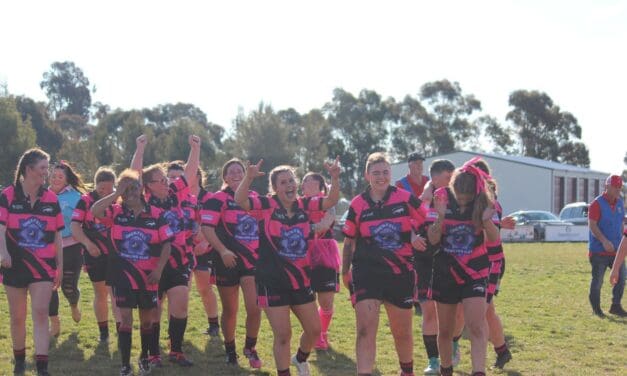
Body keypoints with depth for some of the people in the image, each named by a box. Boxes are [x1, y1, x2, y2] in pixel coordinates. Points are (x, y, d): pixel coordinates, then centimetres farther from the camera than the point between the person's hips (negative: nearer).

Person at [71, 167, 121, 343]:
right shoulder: (86, 200, -4)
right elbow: (75, 225, -10)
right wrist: (87, 243, -24)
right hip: (95, 255, 1)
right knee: (100, 294, 11)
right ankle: (103, 332, 23)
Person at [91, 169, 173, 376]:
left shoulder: (157, 214, -4)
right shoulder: (116, 212, -4)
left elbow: (166, 244, -2)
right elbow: (94, 210, -23)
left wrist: (159, 269, -10)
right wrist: (117, 194, -19)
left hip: (148, 275, 1)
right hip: (123, 274, -1)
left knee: (147, 319, 13)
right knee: (125, 318, -5)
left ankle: (144, 357, 33)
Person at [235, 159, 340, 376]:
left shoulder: (304, 205, 3)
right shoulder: (267, 205, -8)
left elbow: (331, 201, -5)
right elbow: (240, 200, -22)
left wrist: (335, 178, -23)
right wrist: (249, 177, -40)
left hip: (301, 280, 5)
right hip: (273, 281, -5)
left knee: (314, 330, 12)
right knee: (283, 335, -3)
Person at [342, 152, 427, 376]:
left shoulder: (406, 199, -1)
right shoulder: (358, 204, 1)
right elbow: (349, 241, 10)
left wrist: (415, 236, -7)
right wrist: (345, 271, 13)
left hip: (400, 273, 1)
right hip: (366, 272, -1)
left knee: (402, 332, 14)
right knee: (365, 330, -14)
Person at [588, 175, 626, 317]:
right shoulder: (597, 203, -12)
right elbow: (592, 225, -19)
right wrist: (604, 241, -29)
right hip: (599, 251, -6)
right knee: (597, 280, 3)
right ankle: (596, 309, 15)